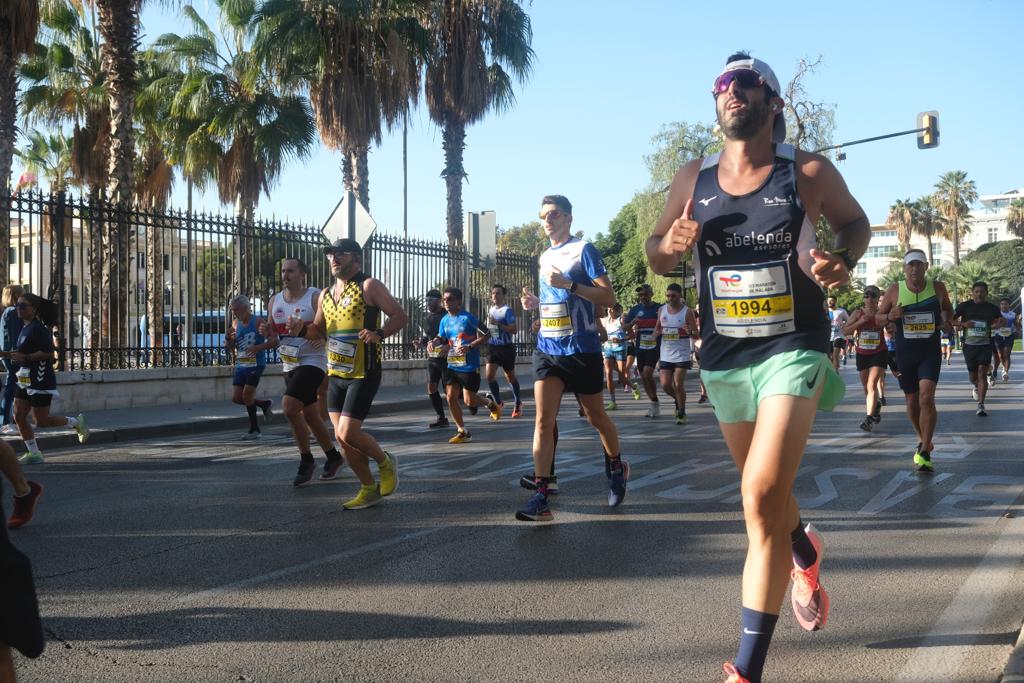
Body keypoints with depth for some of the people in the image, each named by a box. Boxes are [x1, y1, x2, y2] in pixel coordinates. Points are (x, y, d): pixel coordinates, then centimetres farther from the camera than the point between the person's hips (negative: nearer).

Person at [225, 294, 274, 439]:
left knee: (247, 396, -10)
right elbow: (230, 348, 16)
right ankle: (264, 404, 25)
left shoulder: (258, 322, -10)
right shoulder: (235, 324, 9)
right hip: (241, 365, 7)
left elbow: (274, 341, -12)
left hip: (255, 365, -7)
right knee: (236, 398, 2)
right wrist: (228, 338, -5)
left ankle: (254, 429, 5)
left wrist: (257, 347, -25)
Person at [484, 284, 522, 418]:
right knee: (489, 374, -11)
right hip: (492, 347, 5)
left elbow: (513, 329, -20)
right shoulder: (490, 310, 10)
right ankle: (498, 402, 4)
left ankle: (517, 403, 27)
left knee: (510, 377, 9)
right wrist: (485, 331, 7)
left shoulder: (508, 310, -12)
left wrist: (498, 324, -27)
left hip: (506, 347, -5)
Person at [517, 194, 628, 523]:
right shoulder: (545, 257, 15)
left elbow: (608, 298, -13)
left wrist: (569, 284, -23)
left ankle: (616, 467, 38)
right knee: (543, 419, -8)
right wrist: (535, 302, 7)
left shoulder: (583, 250, -6)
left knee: (596, 416, 11)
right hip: (547, 348, 5)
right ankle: (540, 498, -13)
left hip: (581, 349, -5)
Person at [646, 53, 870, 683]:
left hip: (794, 348, -4)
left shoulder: (810, 173, -5)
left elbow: (856, 221, 11)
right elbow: (657, 255, 12)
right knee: (764, 493, 20)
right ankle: (804, 551, 56)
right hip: (723, 357, 4)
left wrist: (843, 262, -11)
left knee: (762, 496, -20)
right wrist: (670, 245, -12)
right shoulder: (692, 180, 3)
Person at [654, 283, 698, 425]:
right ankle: (678, 400, 29)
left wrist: (690, 332, -30)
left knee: (678, 385, -7)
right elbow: (657, 328, 18)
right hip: (666, 354, 4)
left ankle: (682, 413, 10)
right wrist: (657, 333, -6)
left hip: (682, 354, -4)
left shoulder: (687, 312, -7)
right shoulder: (661, 310, 5)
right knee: (665, 385, -1)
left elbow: (696, 334, -7)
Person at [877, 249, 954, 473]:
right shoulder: (895, 290, -6)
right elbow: (878, 316, 3)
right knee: (912, 401, 13)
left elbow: (947, 308, 17)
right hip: (905, 354, 1)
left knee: (926, 397, -19)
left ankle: (924, 453, -15)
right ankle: (922, 440, 39)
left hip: (930, 353, -1)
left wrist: (947, 321, -3)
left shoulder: (938, 288, -4)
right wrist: (890, 316, -19)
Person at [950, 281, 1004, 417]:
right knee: (973, 376, 11)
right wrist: (963, 324, -18)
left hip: (985, 345, 0)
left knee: (982, 373, -13)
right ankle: (976, 386, 48)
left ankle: (981, 405, -12)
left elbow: (1003, 321, 18)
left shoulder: (992, 308, 2)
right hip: (969, 345, 0)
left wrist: (997, 324, -5)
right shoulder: (964, 306, -2)